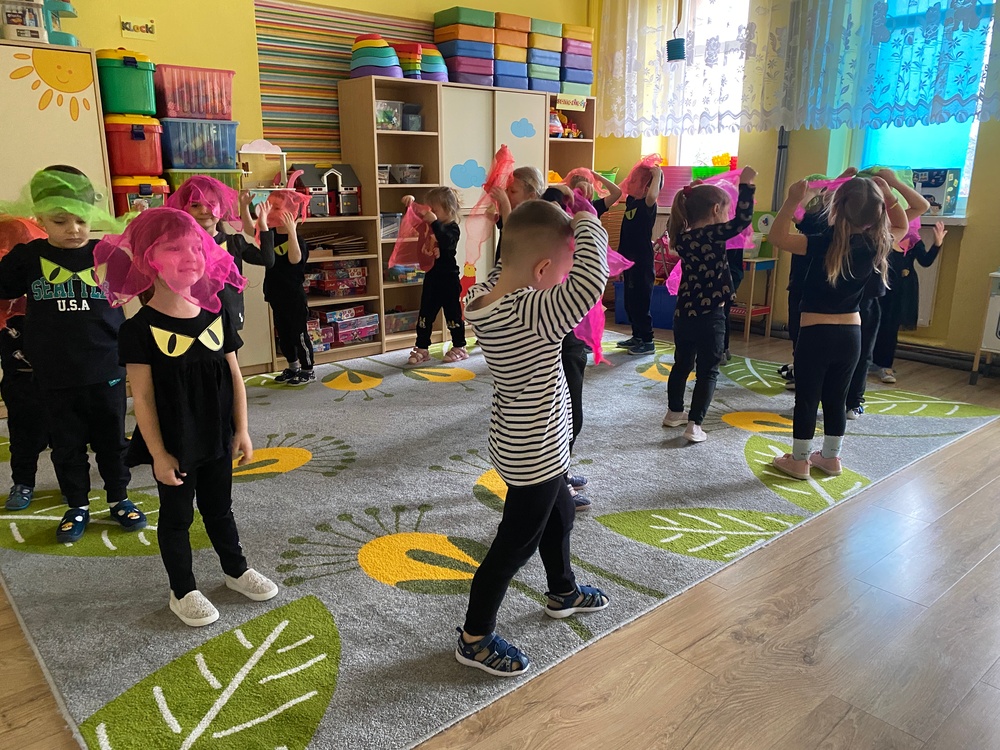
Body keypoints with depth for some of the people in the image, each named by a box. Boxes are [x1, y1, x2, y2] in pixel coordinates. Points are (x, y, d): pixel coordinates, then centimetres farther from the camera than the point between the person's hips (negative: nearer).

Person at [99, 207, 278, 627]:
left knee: (219, 507, 21)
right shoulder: (141, 328, -15)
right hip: (174, 445, -4)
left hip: (217, 438, 4)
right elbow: (142, 397, -13)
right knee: (176, 516, 13)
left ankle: (236, 570, 39)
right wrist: (158, 454, -13)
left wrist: (241, 431, 3)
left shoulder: (216, 315, -2)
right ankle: (183, 591, 30)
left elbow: (234, 376, 3)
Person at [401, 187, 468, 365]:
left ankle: (459, 348, 18)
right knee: (425, 315, 9)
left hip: (448, 278, -7)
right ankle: (422, 349, 17)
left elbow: (446, 241, -34)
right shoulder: (429, 225, 8)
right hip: (431, 277, 7)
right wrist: (410, 202, -1)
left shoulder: (452, 228, -13)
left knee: (453, 314, 5)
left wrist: (434, 222, -38)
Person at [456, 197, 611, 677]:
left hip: (530, 446, 9)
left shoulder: (484, 294, -10)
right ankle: (475, 639, 28)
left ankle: (563, 593, 54)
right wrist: (586, 219, -28)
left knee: (558, 515, 30)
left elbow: (508, 265, 10)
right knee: (515, 545, 9)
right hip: (534, 456, -9)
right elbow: (590, 281, -44)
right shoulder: (532, 316, -35)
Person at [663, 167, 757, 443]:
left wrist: (693, 196, 20)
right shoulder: (713, 234, -15)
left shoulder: (682, 237, 4)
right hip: (710, 315, -7)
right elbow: (743, 219, -22)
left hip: (684, 312, 7)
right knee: (708, 371, 3)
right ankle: (694, 425, 1)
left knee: (682, 364, 21)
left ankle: (674, 413, 34)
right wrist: (746, 184, -16)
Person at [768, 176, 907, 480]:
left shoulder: (825, 244, -18)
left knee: (806, 399, 6)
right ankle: (831, 457, 29)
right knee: (836, 399, 17)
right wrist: (887, 194, 11)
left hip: (816, 333, -5)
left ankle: (799, 460, 15)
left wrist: (793, 200, -18)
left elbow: (777, 236, -15)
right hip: (851, 335, 5)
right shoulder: (876, 244, -2)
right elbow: (901, 226, 19)